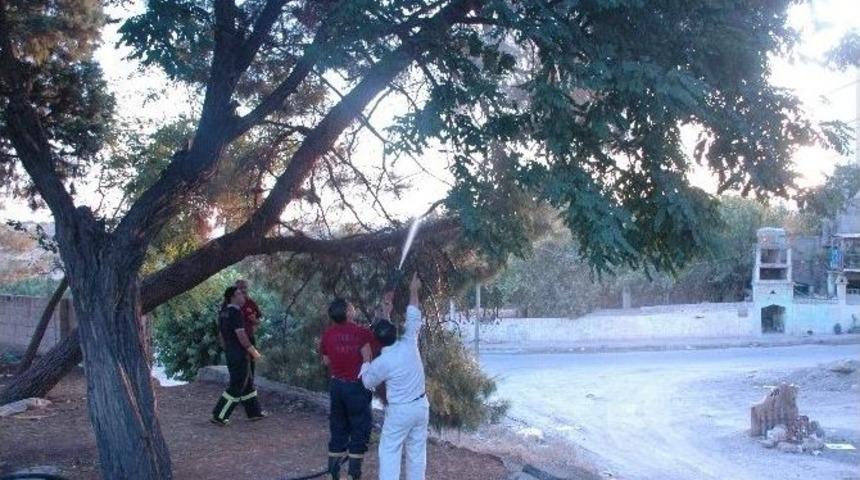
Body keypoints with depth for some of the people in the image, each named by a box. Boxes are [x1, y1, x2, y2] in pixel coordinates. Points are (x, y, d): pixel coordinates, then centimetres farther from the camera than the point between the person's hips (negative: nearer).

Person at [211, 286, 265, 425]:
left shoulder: (223, 313, 9)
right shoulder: (236, 313, -19)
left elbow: (221, 334, 16)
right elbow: (241, 336, -22)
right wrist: (254, 352, -14)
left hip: (230, 354, 9)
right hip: (240, 354, -9)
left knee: (247, 383, 18)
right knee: (236, 386, -1)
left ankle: (254, 412, 26)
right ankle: (219, 416, 2)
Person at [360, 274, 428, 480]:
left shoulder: (381, 363, -17)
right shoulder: (409, 344, -9)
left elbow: (368, 382, 2)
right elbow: (413, 319, 7)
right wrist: (413, 291, 14)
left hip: (400, 411, -5)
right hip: (421, 406, 5)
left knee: (389, 451, 5)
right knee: (417, 450, 14)